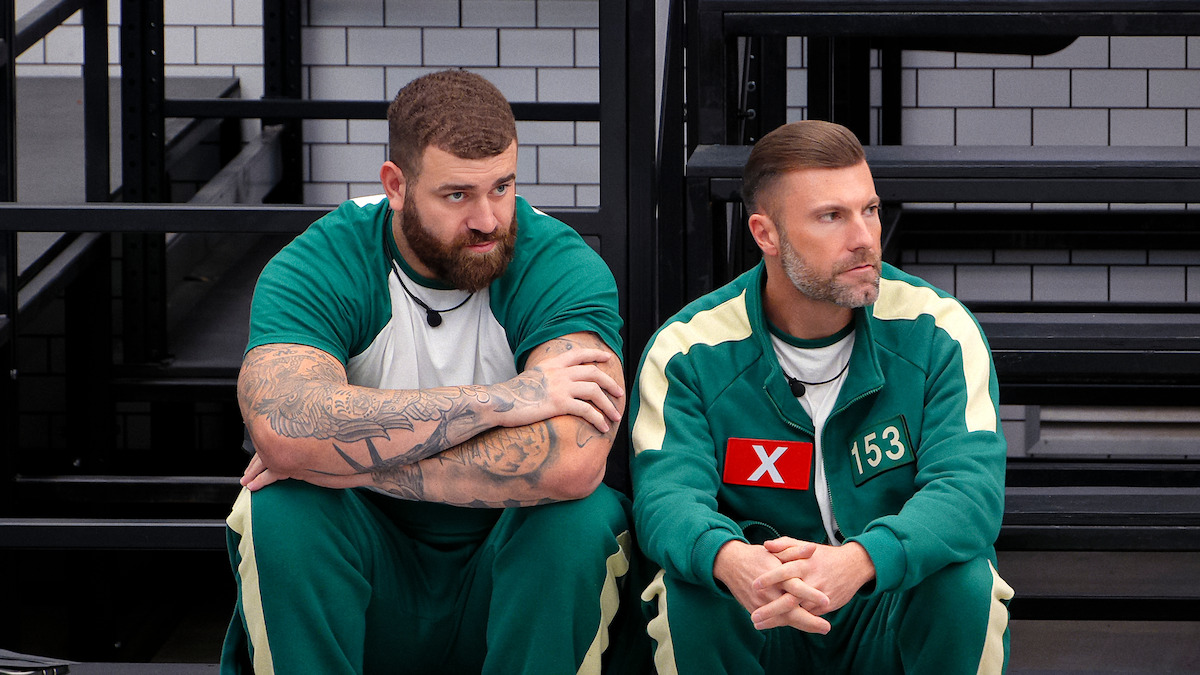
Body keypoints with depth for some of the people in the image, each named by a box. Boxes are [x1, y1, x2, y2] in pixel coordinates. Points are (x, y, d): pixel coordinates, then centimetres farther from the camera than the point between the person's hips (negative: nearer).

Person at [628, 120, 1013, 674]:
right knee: (688, 591, -32)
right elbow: (665, 493, -21)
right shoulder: (689, 351, -8)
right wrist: (733, 561, -48)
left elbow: (969, 487, -22)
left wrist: (856, 562, -45)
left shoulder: (937, 331, -8)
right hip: (759, 627, -1)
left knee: (966, 581, -30)